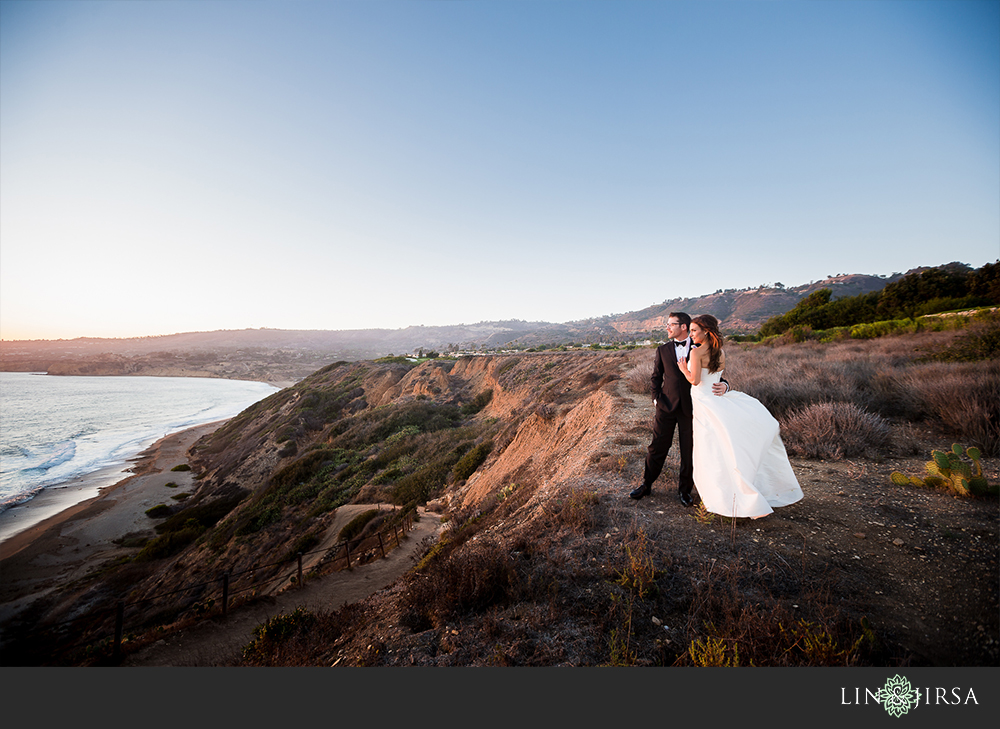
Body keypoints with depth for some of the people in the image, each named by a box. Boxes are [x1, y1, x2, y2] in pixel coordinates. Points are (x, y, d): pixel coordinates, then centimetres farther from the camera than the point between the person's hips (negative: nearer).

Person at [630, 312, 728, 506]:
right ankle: (646, 485, 23)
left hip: (690, 408, -1)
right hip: (667, 407, 1)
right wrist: (656, 399, 2)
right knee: (657, 448, 7)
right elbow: (656, 377, 12)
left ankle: (685, 490, 27)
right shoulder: (663, 350, 6)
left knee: (689, 451, 9)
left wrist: (723, 386, -18)